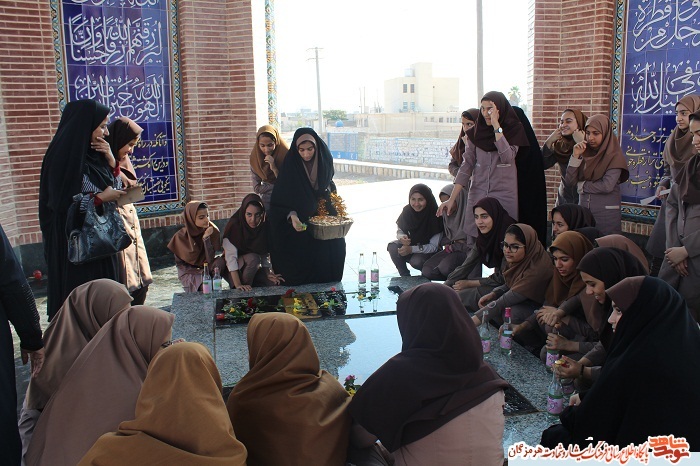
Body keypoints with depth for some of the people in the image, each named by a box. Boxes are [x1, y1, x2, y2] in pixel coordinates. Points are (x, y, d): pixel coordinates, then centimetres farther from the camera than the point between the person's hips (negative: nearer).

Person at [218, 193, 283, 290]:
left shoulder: (264, 227, -8)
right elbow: (231, 257, -27)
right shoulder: (234, 226, -22)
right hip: (235, 270, -4)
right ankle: (241, 291, -16)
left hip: (254, 269, 4)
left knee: (275, 283, -19)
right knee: (253, 258, -32)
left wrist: (268, 273, -16)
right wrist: (238, 285, -34)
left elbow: (265, 255, 1)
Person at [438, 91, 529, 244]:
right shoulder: (475, 133, 6)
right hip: (477, 196, 2)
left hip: (504, 197, -2)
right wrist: (452, 199, -3)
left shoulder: (514, 130, 0)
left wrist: (496, 125, -17)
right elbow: (467, 165, 3)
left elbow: (507, 157, -17)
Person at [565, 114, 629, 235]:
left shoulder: (614, 156, -5)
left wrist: (582, 185, -5)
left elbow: (607, 186, -18)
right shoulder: (585, 154, 8)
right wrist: (576, 156, -8)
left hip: (607, 215, -4)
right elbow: (569, 181, 0)